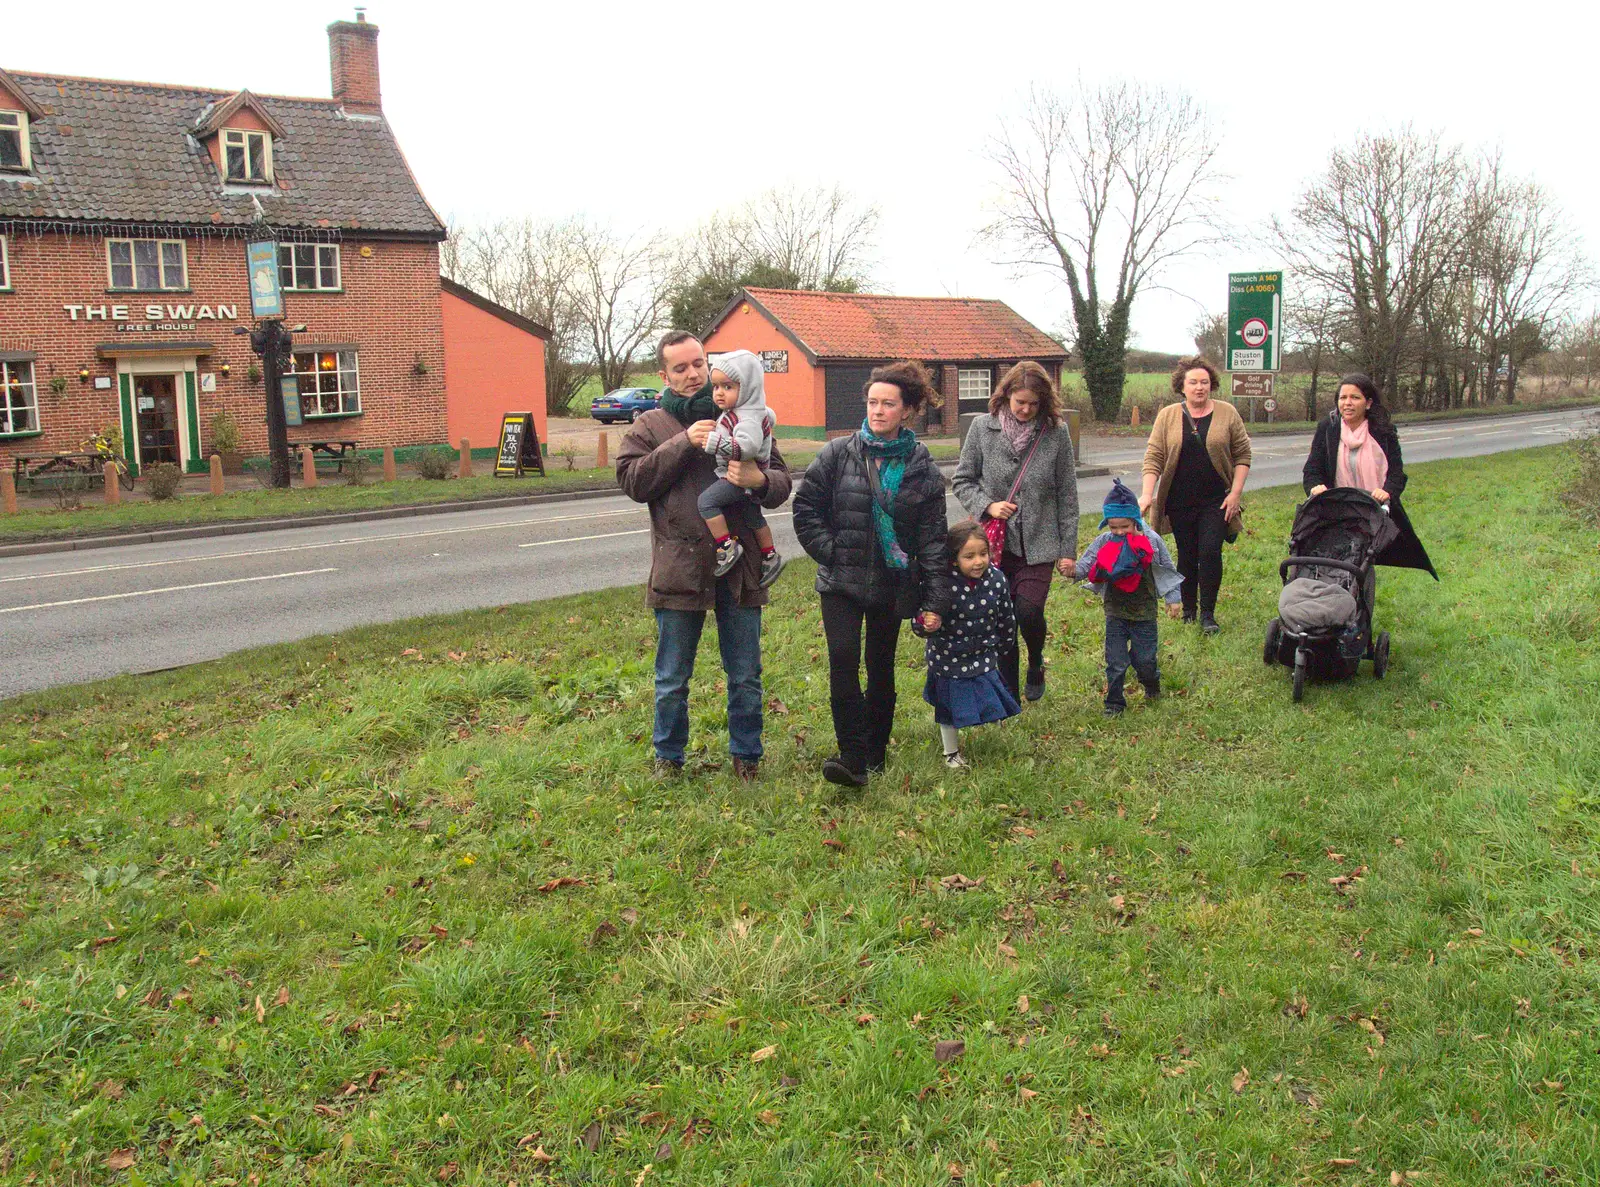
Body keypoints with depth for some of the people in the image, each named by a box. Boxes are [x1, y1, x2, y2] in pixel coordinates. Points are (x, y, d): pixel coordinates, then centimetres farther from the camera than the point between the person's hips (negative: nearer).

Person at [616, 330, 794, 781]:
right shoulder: (651, 426, 4)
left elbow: (782, 481, 4)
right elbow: (632, 480, -9)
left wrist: (759, 480, -19)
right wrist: (684, 443, -16)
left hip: (740, 569, 1)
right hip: (678, 570, -1)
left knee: (746, 677, 12)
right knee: (672, 681, 12)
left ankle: (746, 755, 30)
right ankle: (668, 757, 30)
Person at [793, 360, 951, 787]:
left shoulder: (922, 469, 0)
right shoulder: (838, 454, -3)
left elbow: (932, 539, 1)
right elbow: (806, 508, 4)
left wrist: (935, 600, -3)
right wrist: (830, 551, -5)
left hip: (892, 585, 1)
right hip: (841, 581, -1)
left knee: (881, 669, 9)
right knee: (843, 660, -18)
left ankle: (875, 752, 25)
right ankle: (852, 757, -16)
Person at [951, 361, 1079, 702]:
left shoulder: (1057, 433, -2)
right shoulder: (983, 428, -1)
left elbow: (1067, 495, 2)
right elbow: (962, 480, 7)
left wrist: (1068, 548, 2)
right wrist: (987, 505, -12)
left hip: (1039, 543, -1)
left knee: (1029, 612, -13)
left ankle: (1036, 664, 21)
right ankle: (1009, 695, 19)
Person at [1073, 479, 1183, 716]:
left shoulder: (1151, 541, -6)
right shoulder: (1103, 542, -5)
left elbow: (1167, 570, 2)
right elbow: (1086, 565, -9)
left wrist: (1173, 598, 1)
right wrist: (1073, 570, -31)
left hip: (1144, 611, -1)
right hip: (1115, 612, 1)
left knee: (1144, 657, 6)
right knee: (1115, 660, 2)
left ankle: (1152, 685, 38)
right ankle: (1114, 701, 15)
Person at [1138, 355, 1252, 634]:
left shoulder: (1227, 413, 2)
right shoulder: (1167, 416, 3)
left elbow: (1242, 455, 4)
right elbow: (1153, 457, 0)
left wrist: (1235, 492, -4)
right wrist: (1147, 494, -10)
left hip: (1216, 501, -1)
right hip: (1180, 502, 1)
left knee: (1210, 554, -8)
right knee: (1186, 557, 7)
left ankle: (1208, 613, 3)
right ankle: (1188, 611, 19)